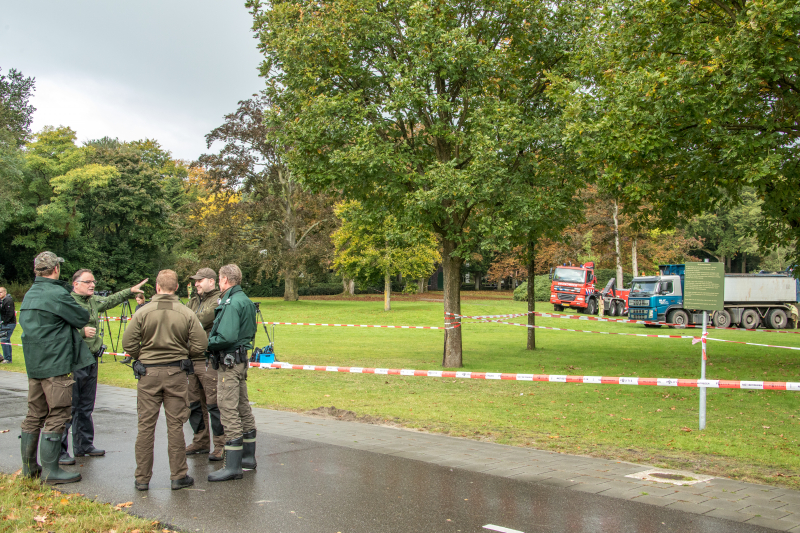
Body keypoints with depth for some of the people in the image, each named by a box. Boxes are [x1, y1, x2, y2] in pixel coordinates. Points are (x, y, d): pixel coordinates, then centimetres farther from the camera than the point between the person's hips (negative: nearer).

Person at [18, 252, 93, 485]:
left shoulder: (29, 295, 13)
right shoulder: (57, 294, -15)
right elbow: (82, 318, -10)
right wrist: (84, 310, 13)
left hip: (33, 365, 9)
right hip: (56, 365, -9)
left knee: (34, 415, 14)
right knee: (57, 415, -3)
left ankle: (29, 466, 21)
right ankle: (50, 470, -1)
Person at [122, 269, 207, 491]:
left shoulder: (143, 312, -5)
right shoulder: (186, 313, -4)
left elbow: (128, 342, -7)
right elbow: (200, 345, -5)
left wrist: (141, 358, 11)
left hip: (148, 373, 0)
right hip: (176, 373, 0)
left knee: (146, 426, 7)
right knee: (176, 425, 6)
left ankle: (142, 478, 13)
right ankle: (179, 476, 12)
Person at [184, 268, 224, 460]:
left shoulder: (218, 302, -7)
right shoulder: (193, 301, 19)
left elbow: (198, 322, -17)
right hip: (192, 359, 8)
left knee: (214, 404, -5)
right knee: (194, 403, 14)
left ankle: (221, 445, 3)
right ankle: (201, 442, 26)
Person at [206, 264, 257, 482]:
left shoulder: (232, 303, -17)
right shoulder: (245, 301, 14)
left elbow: (226, 337, -26)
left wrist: (209, 343, -8)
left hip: (229, 362, -10)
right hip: (241, 359, 10)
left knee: (229, 411, -8)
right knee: (243, 408, 16)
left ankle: (232, 466, -6)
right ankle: (248, 457, 26)